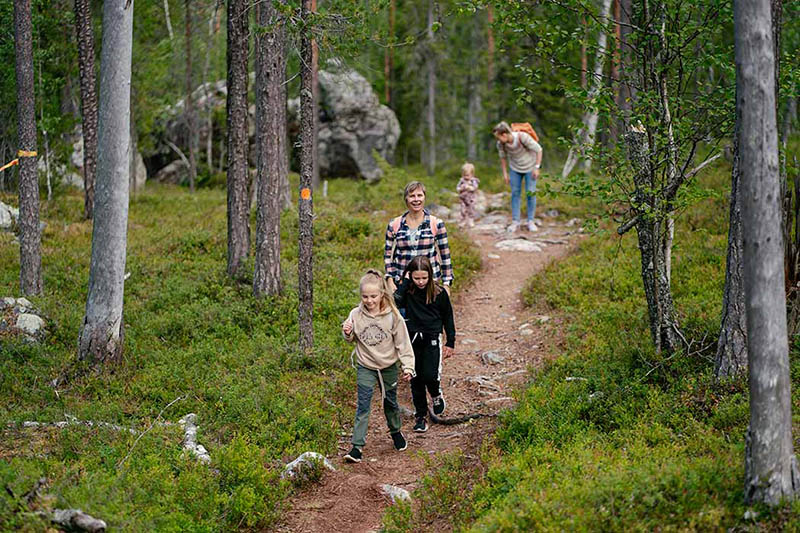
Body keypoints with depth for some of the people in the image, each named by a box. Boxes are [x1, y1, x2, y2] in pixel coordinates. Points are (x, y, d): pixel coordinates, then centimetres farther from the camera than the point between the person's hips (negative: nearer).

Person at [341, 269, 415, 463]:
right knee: (363, 406, -8)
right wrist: (347, 333, -16)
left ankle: (395, 431, 44)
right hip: (365, 367, 0)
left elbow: (403, 342, -7)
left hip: (389, 366, 0)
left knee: (390, 402, 18)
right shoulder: (356, 315, -8)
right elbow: (352, 339, 7)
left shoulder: (392, 316, -13)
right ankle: (357, 445, -9)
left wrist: (408, 366, -10)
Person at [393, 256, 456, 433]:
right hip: (413, 338, 2)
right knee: (416, 379, 6)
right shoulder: (407, 291, -3)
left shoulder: (439, 292, -5)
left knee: (430, 375, -15)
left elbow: (447, 317, 4)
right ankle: (421, 416, 20)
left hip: (432, 338, -2)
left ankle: (437, 395, 20)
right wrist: (405, 282, -18)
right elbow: (395, 302, -23)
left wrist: (450, 342, 5)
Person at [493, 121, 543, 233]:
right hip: (515, 168, 3)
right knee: (515, 193, 0)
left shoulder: (522, 137, -34)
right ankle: (515, 221, 7)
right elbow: (503, 157, 2)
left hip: (529, 167, -3)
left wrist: (536, 168, -20)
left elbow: (538, 150, -22)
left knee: (531, 193, -3)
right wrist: (505, 173, 4)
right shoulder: (501, 144, -20)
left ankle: (531, 221, 6)